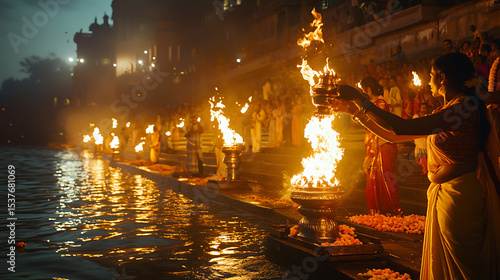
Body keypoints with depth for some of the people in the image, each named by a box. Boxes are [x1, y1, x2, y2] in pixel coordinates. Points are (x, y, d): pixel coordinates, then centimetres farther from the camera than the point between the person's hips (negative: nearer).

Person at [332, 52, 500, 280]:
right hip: (441, 193, 9)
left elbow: (403, 127, -28)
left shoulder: (465, 107, -18)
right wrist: (353, 109, 10)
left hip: (459, 197, -9)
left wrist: (359, 98, -21)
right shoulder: (444, 112, 13)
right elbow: (393, 135, 13)